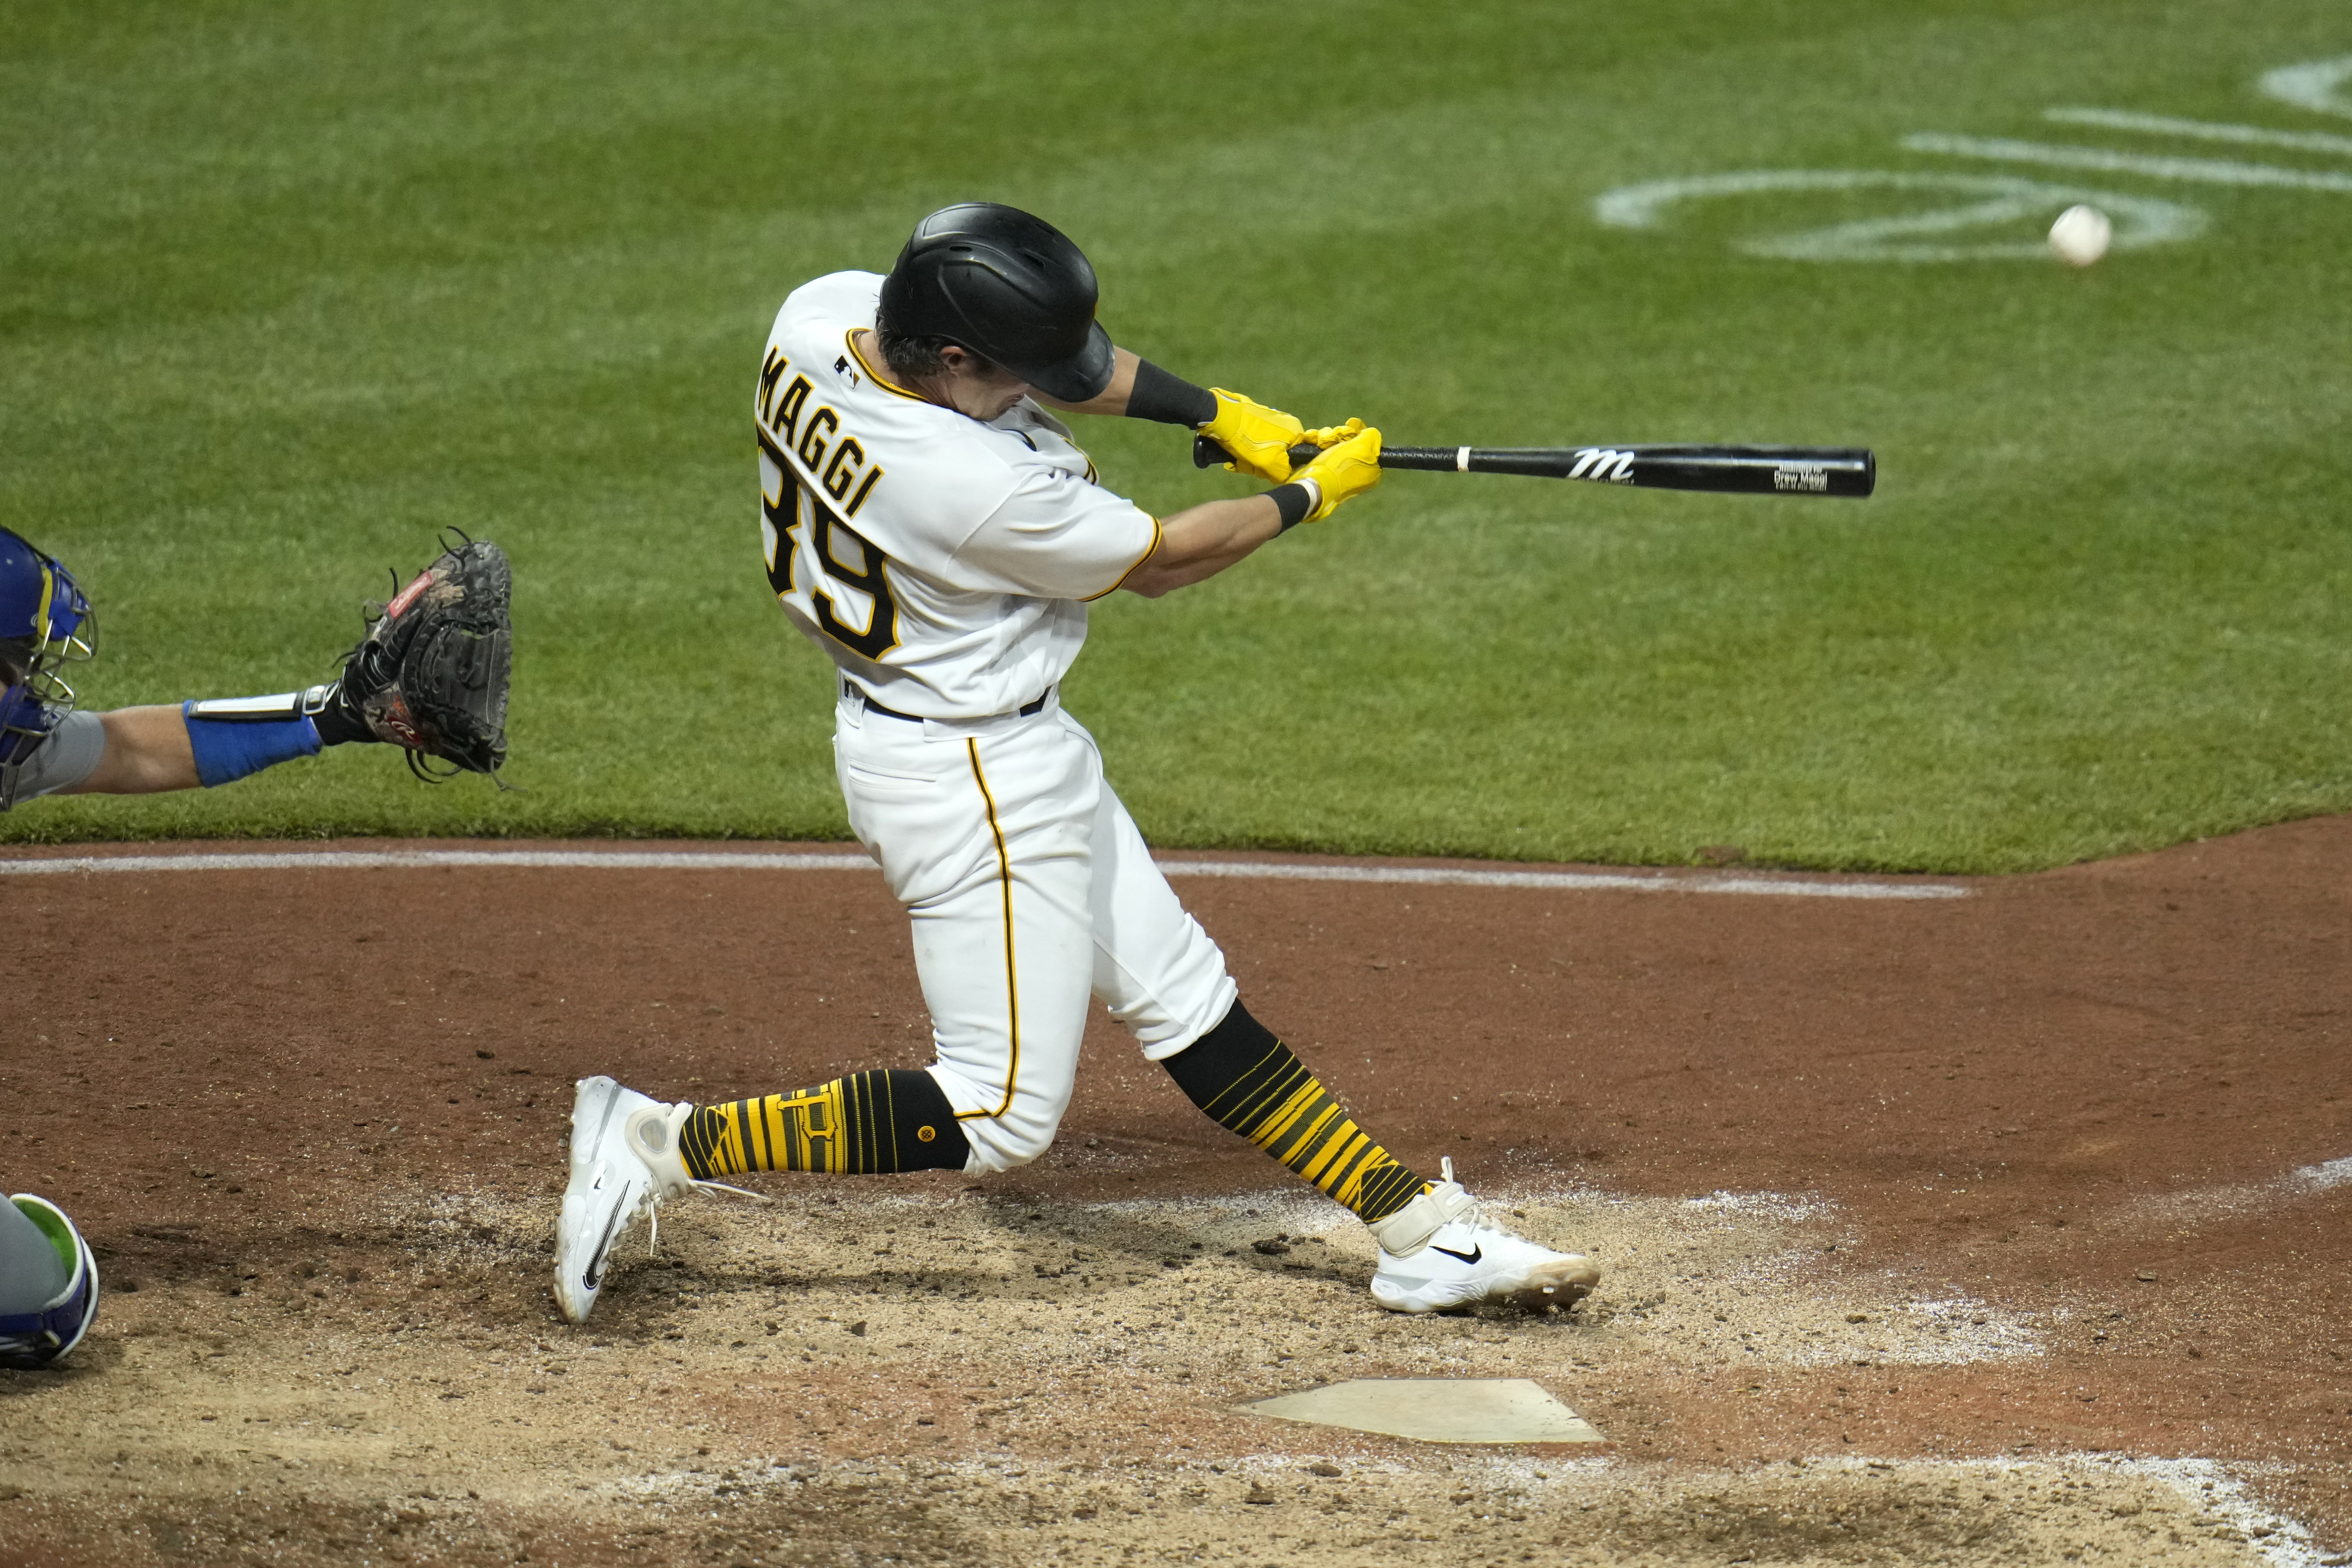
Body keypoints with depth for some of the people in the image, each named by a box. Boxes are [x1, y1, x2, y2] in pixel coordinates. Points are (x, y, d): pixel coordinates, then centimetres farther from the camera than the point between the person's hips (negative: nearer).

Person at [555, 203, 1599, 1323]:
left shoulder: (821, 313, -11)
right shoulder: (983, 489, -34)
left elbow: (1058, 352, 7)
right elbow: (1161, 561, -15)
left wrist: (1218, 411, 3)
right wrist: (1308, 496, 1)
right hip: (974, 780, -10)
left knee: (1182, 995, 14)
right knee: (1000, 1114, -2)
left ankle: (1420, 1230, 22)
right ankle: (659, 1147, 0)